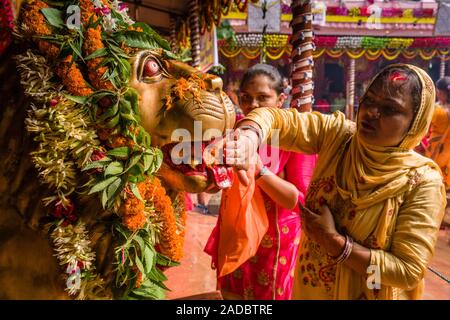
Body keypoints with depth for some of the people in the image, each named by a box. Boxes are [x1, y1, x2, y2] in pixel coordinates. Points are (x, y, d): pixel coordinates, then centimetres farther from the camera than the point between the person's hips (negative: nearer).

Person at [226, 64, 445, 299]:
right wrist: (250, 134, -47)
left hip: (360, 293, -2)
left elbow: (408, 271, -21)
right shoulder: (336, 133, -13)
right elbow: (277, 118, -26)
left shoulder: (422, 183, -20)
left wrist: (333, 241, -26)